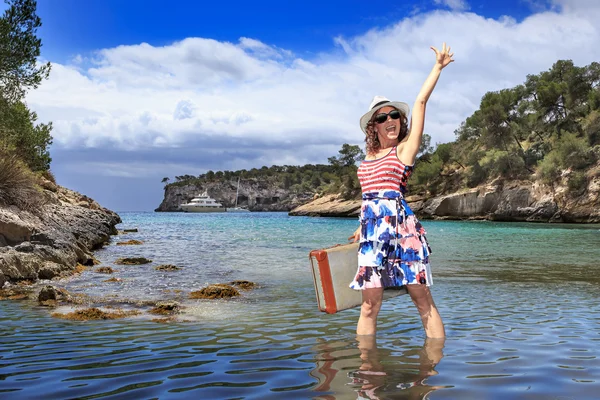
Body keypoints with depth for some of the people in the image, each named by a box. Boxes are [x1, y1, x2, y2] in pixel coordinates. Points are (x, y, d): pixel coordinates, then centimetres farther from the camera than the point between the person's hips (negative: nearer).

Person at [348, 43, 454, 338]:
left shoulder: (405, 149, 4)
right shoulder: (369, 156, 19)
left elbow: (420, 102, 0)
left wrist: (438, 66, 4)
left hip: (401, 227, -4)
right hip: (372, 231, 5)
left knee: (423, 299, -2)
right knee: (369, 305, 2)